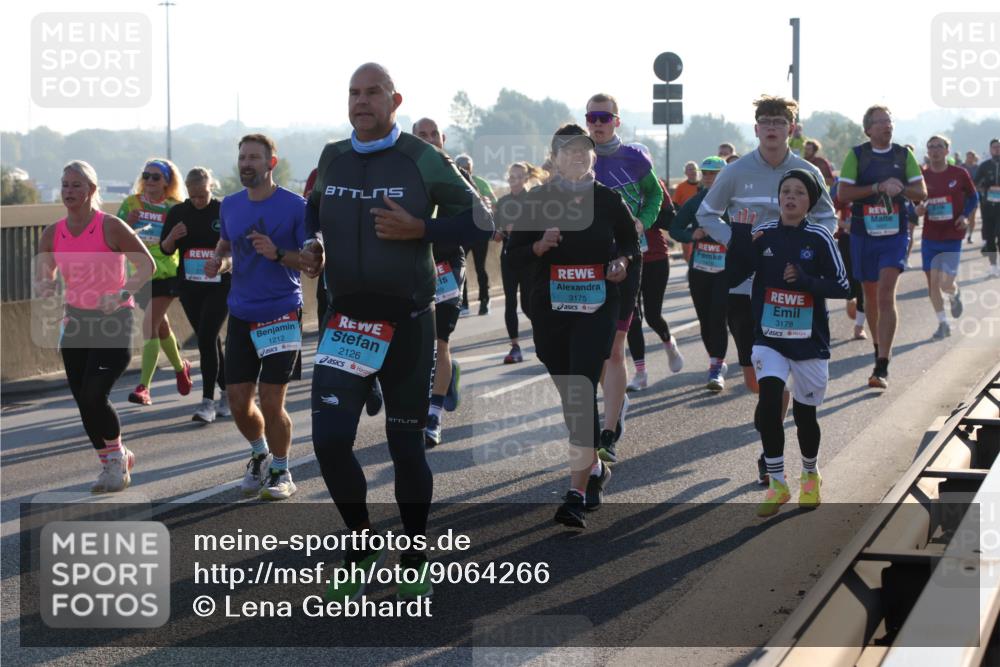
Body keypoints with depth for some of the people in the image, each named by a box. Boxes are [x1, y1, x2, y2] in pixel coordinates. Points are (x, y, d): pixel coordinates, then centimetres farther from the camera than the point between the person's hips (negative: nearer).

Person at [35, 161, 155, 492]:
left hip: (114, 321, -5)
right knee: (84, 402, 5)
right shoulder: (53, 234, 1)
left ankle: (117, 457, 8)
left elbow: (147, 265, -10)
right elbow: (41, 279, 8)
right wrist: (44, 287, -16)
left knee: (94, 396, -17)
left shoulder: (110, 227, -14)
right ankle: (111, 464, 24)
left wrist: (122, 294, -25)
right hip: (75, 321, 6)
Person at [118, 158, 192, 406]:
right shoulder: (131, 204, 2)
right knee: (160, 325, 18)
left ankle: (143, 387, -15)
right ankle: (180, 368, 42)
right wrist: (128, 222, -18)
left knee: (150, 326, -15)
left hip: (166, 274, -4)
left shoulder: (175, 208, -5)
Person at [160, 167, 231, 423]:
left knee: (206, 337, -14)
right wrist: (171, 238, -14)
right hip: (189, 287, 4)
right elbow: (165, 249, 7)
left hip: (219, 286, -4)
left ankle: (208, 401, -11)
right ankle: (227, 392, 26)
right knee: (209, 339, 10)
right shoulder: (178, 213, 3)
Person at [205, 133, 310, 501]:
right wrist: (218, 261, 3)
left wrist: (277, 254, -23)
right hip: (241, 315, 5)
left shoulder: (294, 206, -8)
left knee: (271, 402, -6)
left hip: (281, 314, -5)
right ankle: (260, 455, 34)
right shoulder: (230, 205, 8)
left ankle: (281, 473, 15)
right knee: (238, 402, 5)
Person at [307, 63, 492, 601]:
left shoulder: (422, 159, -6)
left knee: (406, 447, 6)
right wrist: (308, 250, 7)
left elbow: (479, 223, -5)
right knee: (330, 440, -9)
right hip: (346, 316, 3)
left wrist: (418, 229, -17)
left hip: (407, 319, -3)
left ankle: (414, 562, 24)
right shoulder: (331, 159, 7)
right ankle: (362, 545, 14)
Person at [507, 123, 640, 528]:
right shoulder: (537, 201, 3)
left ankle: (577, 494, -16)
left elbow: (631, 241, 17)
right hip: (549, 311, 2)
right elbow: (514, 254, 5)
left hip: (596, 309, -2)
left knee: (581, 393, -14)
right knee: (569, 395, 12)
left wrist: (623, 262, -4)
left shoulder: (608, 200, 3)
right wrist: (540, 245, -15)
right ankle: (595, 468, 36)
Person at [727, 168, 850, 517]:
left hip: (810, 341, -1)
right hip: (769, 337, 1)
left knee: (804, 413, 9)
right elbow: (732, 277, -3)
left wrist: (805, 281, -22)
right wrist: (740, 240, -17)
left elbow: (842, 287, -6)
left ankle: (810, 475, 37)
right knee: (769, 404, -17)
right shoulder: (762, 233, -1)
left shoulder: (820, 237, -6)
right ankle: (777, 484, -3)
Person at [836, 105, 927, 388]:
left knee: (886, 295, -14)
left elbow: (922, 193, 5)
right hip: (863, 235, 1)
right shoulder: (856, 155, 0)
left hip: (895, 234, -1)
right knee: (871, 295, 12)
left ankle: (882, 367, -18)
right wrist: (879, 187, -16)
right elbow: (842, 194, -8)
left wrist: (900, 188, -15)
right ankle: (879, 347, 35)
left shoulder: (903, 155, 5)